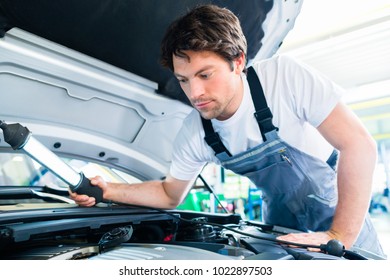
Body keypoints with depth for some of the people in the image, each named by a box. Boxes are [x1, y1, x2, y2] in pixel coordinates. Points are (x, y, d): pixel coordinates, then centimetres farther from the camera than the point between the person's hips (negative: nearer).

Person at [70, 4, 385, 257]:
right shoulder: (192, 135, -16)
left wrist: (339, 236, -33)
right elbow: (170, 194, -2)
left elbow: (358, 143, -30)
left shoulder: (284, 75, -29)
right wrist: (109, 190, -15)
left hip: (341, 217, -2)